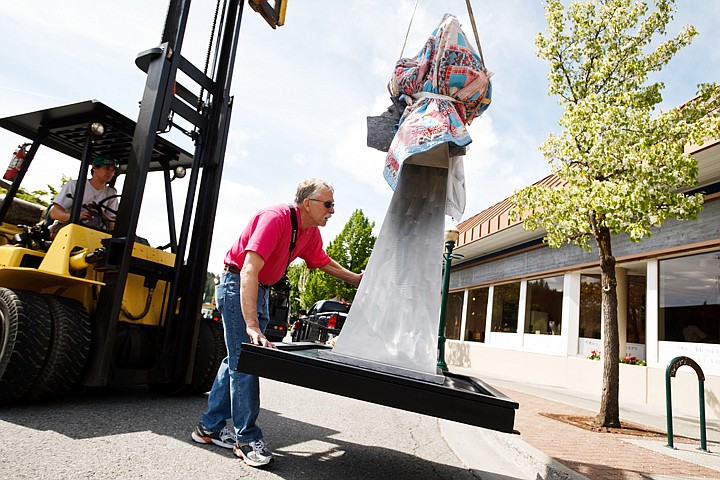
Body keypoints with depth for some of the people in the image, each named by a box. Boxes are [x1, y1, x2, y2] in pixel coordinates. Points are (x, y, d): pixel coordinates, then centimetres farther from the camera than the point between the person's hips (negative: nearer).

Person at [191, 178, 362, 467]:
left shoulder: (311, 232, 0)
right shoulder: (275, 218, -28)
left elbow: (324, 262, 19)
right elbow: (249, 271, -36)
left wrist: (358, 279, 15)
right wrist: (252, 326, -42)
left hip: (261, 290, 9)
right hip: (237, 285, -9)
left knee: (237, 359, 13)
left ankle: (210, 427, 25)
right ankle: (247, 438, 4)